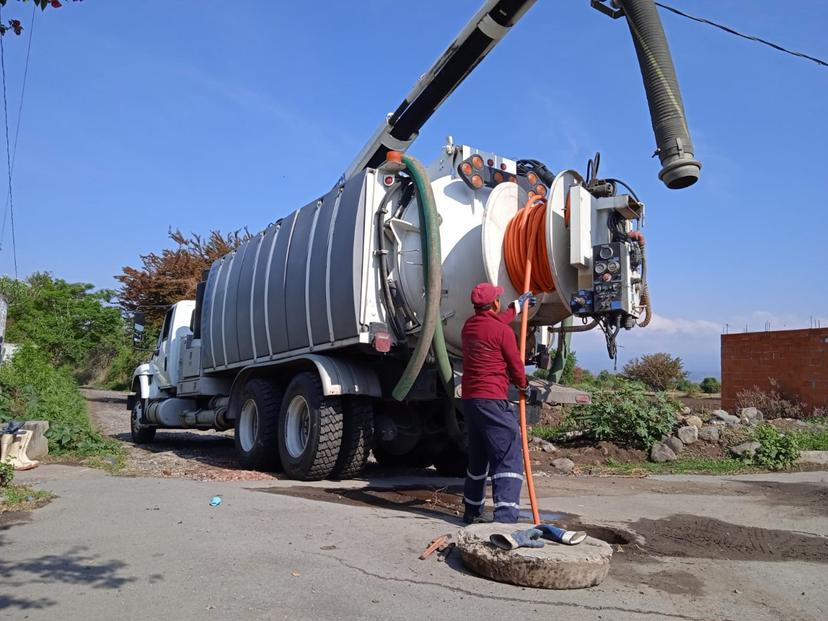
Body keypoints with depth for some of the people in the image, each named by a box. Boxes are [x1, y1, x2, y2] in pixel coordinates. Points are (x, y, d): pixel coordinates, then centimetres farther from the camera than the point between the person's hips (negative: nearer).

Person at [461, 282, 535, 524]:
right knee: (508, 457, -8)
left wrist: (518, 305, 46)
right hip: (492, 401, -8)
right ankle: (505, 515, -17)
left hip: (469, 399, 9)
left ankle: (472, 511, 30)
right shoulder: (502, 331, -12)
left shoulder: (469, 325, 12)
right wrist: (523, 385, 18)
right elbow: (515, 365, -3)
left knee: (478, 457, 20)